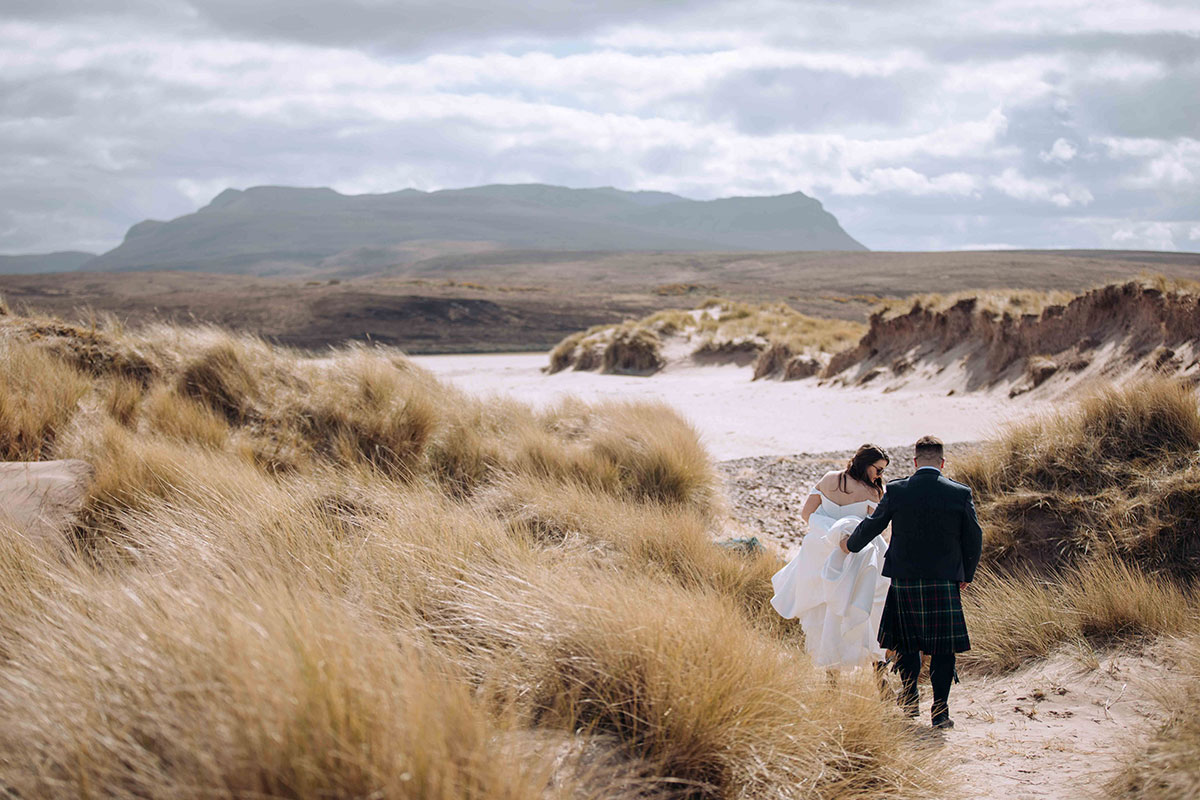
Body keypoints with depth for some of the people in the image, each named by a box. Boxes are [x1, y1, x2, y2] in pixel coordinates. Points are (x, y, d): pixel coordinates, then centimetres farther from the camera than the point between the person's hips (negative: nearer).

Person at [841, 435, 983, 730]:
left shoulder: (896, 491, -5)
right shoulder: (960, 493, -4)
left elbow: (871, 526, 7)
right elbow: (973, 539, 2)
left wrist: (850, 545, 26)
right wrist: (966, 576, 17)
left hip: (904, 579, 1)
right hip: (944, 580, -1)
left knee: (907, 642, 18)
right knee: (943, 647, 4)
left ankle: (910, 699, 24)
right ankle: (940, 710, 1)